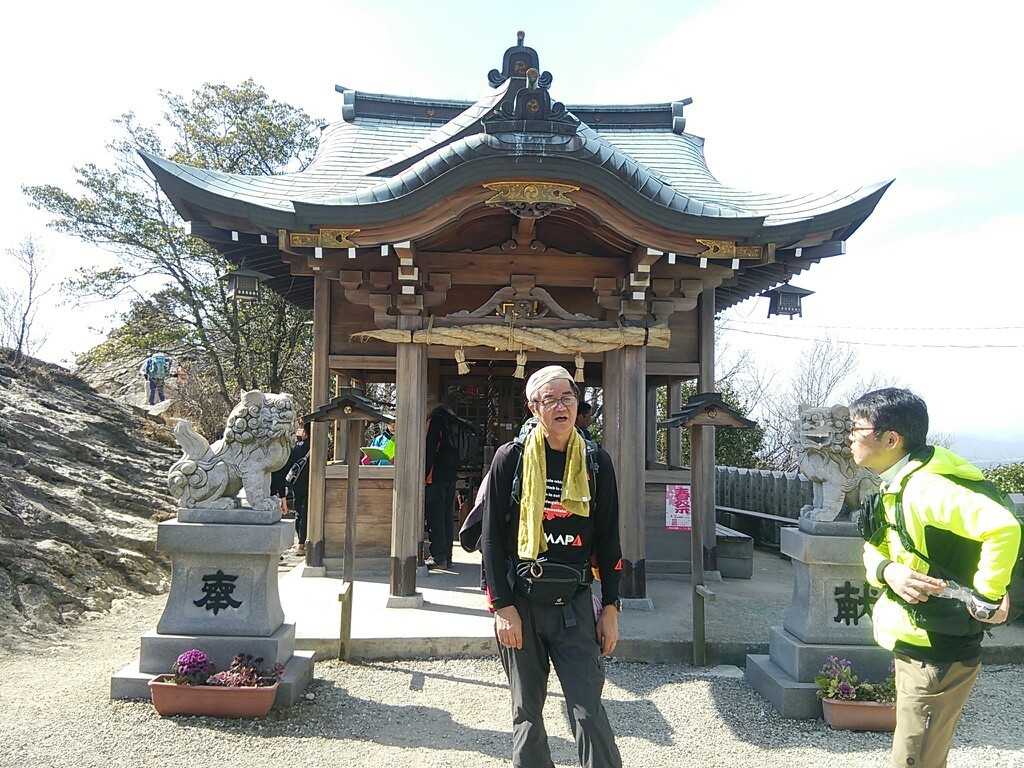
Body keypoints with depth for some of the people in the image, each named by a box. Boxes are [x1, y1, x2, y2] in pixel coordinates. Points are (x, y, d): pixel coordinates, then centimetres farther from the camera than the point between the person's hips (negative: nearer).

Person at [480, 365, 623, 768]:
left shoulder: (596, 462, 3)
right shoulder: (511, 458, -3)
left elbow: (607, 539, 7)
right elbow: (492, 537, -3)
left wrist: (611, 609, 4)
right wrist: (502, 607, -9)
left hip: (574, 603, 1)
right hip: (519, 602, 0)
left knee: (590, 712, -3)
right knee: (527, 713, 10)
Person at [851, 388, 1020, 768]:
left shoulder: (925, 487, -25)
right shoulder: (895, 487, 7)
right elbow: (873, 551, 8)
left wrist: (985, 598, -26)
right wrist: (888, 571, -14)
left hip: (938, 655, -10)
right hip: (914, 647, 10)